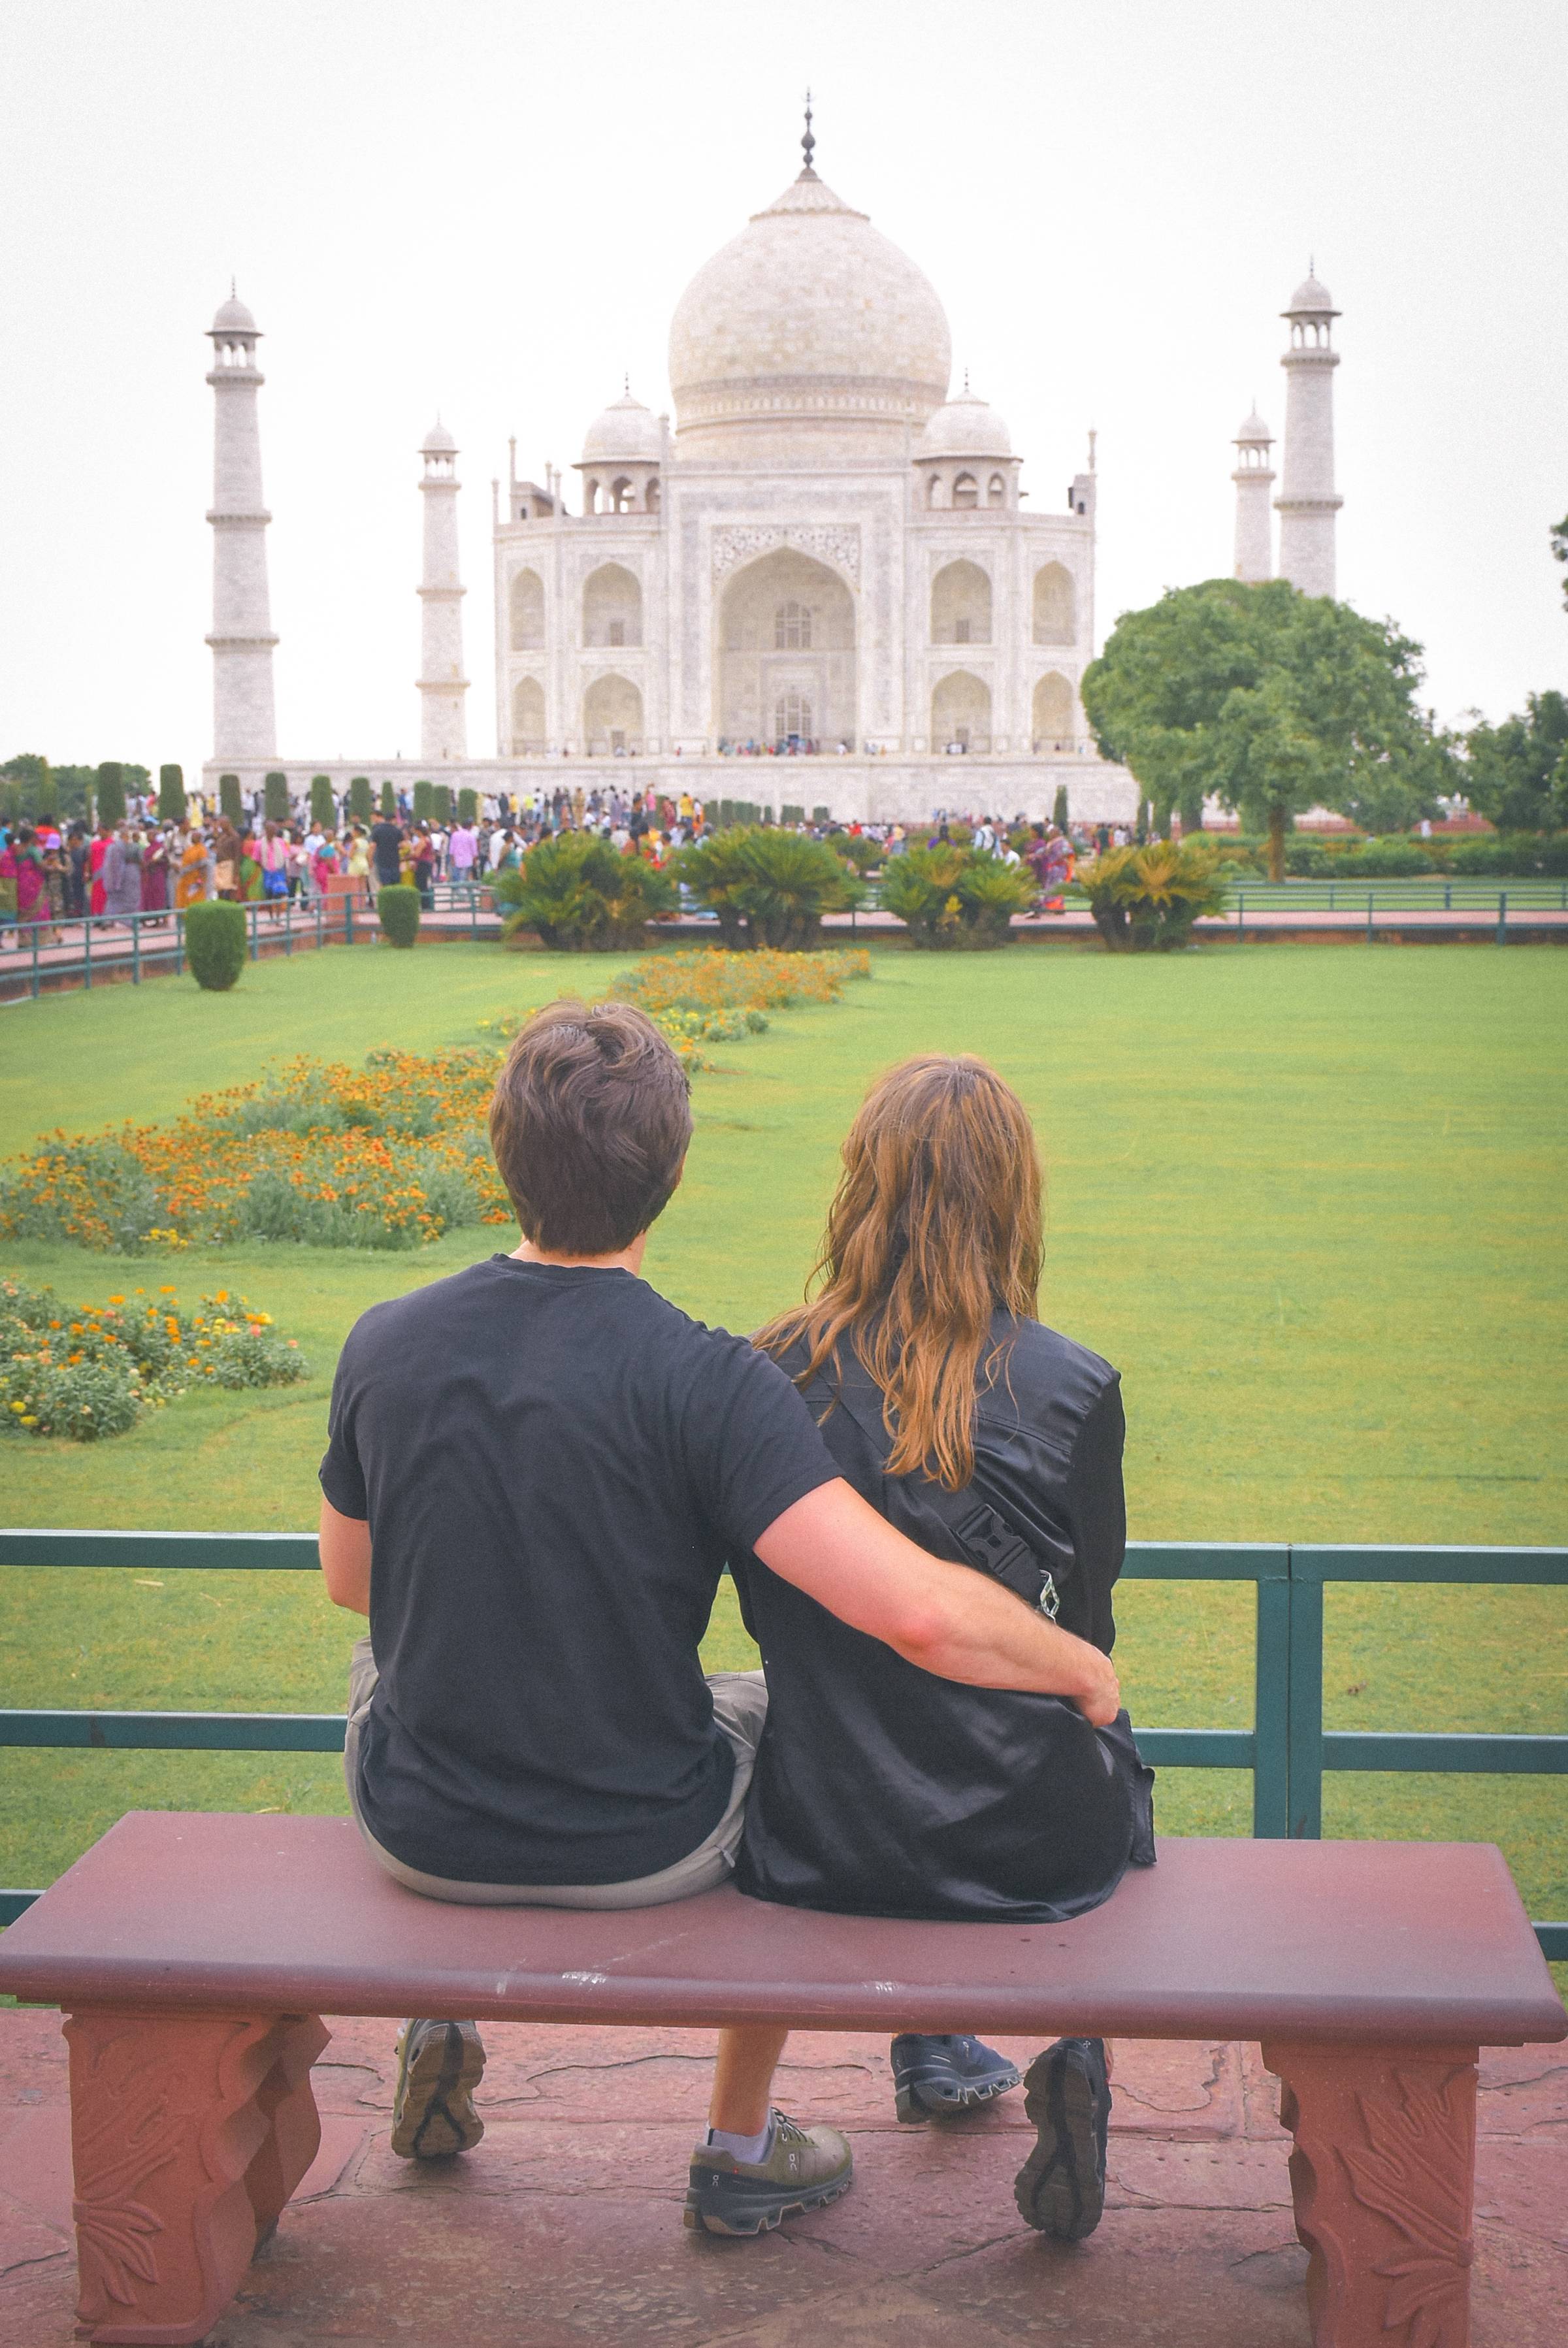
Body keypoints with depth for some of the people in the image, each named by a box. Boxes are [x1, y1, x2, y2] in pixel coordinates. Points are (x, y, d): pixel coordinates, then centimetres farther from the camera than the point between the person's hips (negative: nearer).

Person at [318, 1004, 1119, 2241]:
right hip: (644, 1851, -3)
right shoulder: (708, 1383, -25)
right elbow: (919, 1614, -33)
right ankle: (743, 2147, 36)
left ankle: (438, 2017, 37)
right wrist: (1085, 1668, -13)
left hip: (421, 1830, 3)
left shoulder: (385, 1345, -12)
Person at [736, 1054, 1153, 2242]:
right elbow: (1087, 1625, 0)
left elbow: (765, 1613, 4)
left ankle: (931, 2051, 47)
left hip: (817, 1844, 2)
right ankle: (1082, 2050, 17)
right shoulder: (1071, 1389, -15)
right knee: (1115, 1750, 32)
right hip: (1026, 1844, -2)